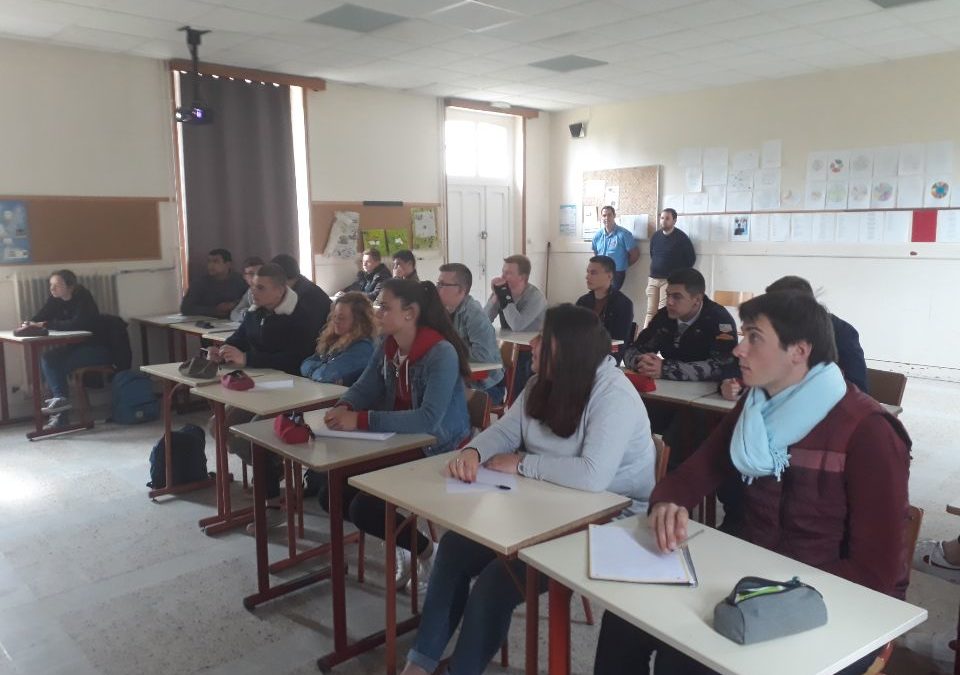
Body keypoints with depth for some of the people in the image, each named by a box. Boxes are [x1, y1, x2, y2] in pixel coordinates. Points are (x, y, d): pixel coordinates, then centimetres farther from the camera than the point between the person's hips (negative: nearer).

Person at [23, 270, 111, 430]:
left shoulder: (83, 298, -17)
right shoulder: (55, 300, 3)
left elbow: (77, 324, -31)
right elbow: (39, 318, 0)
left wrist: (46, 325, -30)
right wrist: (28, 324, -22)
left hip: (96, 349, -7)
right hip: (74, 347, 7)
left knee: (56, 363, -24)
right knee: (47, 358, -17)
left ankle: (60, 399, -11)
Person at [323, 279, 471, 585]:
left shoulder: (441, 354, -24)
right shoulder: (387, 347, 0)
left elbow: (428, 419, -33)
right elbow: (363, 388, 6)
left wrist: (361, 420, -36)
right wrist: (343, 408, -19)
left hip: (439, 454, -8)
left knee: (363, 509, -16)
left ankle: (425, 548, 10)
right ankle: (410, 545, 15)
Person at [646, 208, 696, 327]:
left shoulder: (681, 237, -7)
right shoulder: (655, 235, 9)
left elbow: (691, 258, -1)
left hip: (670, 280, -5)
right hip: (653, 279, 5)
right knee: (650, 312, 3)